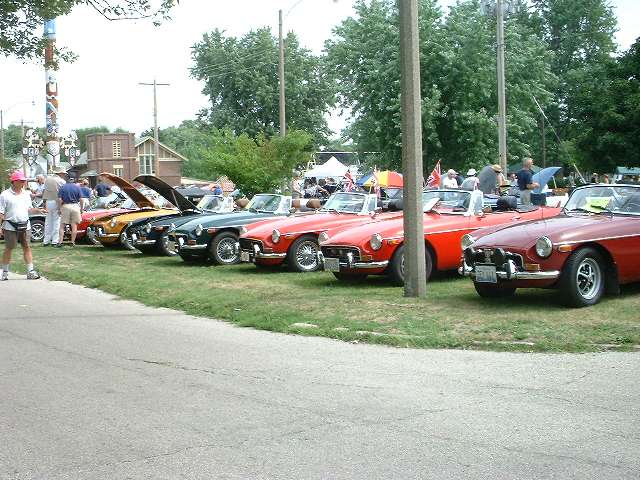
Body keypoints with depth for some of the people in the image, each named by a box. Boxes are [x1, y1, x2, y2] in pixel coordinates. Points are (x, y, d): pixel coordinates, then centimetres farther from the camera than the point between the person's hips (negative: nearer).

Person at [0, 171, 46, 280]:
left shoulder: (26, 194, 12)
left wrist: (37, 210, 0)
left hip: (25, 225, 4)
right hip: (10, 227, -4)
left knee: (27, 247, 2)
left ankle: (30, 271, 3)